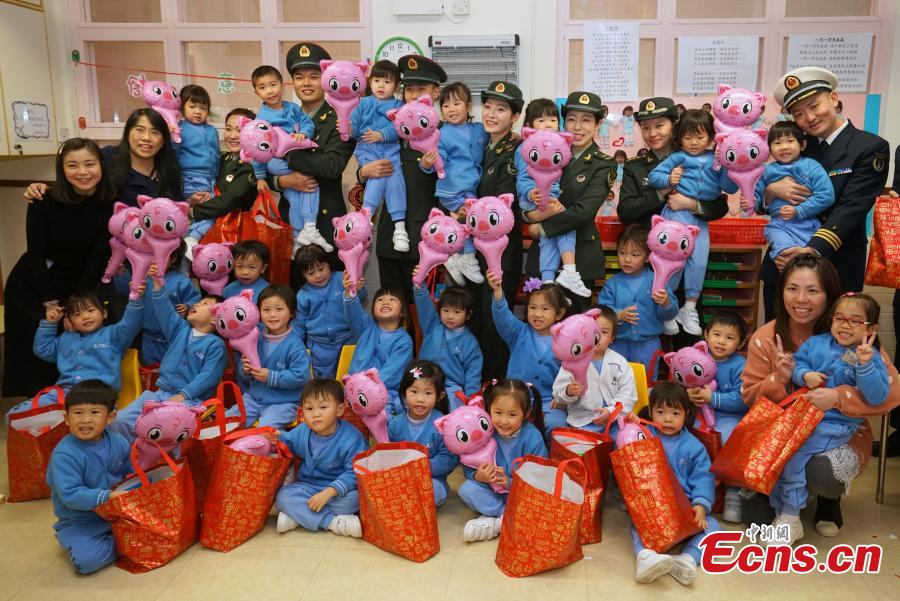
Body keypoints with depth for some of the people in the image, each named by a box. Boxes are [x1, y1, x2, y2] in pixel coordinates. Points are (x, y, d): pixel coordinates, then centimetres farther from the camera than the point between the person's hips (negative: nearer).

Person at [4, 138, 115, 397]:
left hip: (80, 288, 1)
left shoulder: (110, 205, -13)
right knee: (35, 353, -1)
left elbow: (99, 257, -11)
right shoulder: (45, 201, -18)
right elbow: (36, 254, -13)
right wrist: (50, 303, -13)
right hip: (32, 288, -1)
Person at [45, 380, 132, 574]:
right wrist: (106, 497, -31)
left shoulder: (119, 443, -2)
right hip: (80, 522, -5)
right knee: (86, 560, -29)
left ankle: (114, 538, 7)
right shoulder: (64, 454, -20)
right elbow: (70, 494, -25)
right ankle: (120, 542, -3)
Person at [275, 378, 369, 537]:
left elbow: (354, 473, -23)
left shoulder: (351, 439, -21)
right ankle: (332, 522, -28)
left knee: (354, 498, -35)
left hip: (338, 489, -4)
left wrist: (329, 492, -34)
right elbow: (287, 442, 16)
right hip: (308, 486, 4)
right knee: (283, 497, -23)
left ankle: (297, 515, -23)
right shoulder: (301, 432, -6)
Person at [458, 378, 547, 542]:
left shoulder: (532, 437, -19)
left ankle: (494, 522, -22)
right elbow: (468, 467, -8)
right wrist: (478, 476, -31)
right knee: (466, 489, -23)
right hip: (492, 491, 2)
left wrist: (510, 482, -31)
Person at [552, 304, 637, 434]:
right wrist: (569, 391, -23)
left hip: (615, 418, 1)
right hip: (583, 421, -1)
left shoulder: (619, 362, 3)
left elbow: (628, 393, 0)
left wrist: (611, 412, -14)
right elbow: (558, 392, -1)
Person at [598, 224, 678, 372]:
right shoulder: (612, 284, -1)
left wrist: (665, 303, -28)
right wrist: (619, 315, -27)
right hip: (619, 343, 1)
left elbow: (670, 313, -6)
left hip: (647, 344, 0)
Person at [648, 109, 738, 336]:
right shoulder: (678, 157, 4)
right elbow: (653, 176, 1)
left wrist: (727, 167, -10)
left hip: (701, 217, 3)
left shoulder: (716, 160, 10)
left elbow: (731, 188, 4)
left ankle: (689, 308, 13)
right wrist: (669, 180, -17)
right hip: (678, 212, -3)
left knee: (699, 260, 0)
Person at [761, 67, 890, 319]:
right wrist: (772, 189, -15)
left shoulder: (871, 147, -6)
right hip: (783, 262, 4)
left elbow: (851, 208, -16)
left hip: (836, 267, -4)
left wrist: (814, 251, -29)